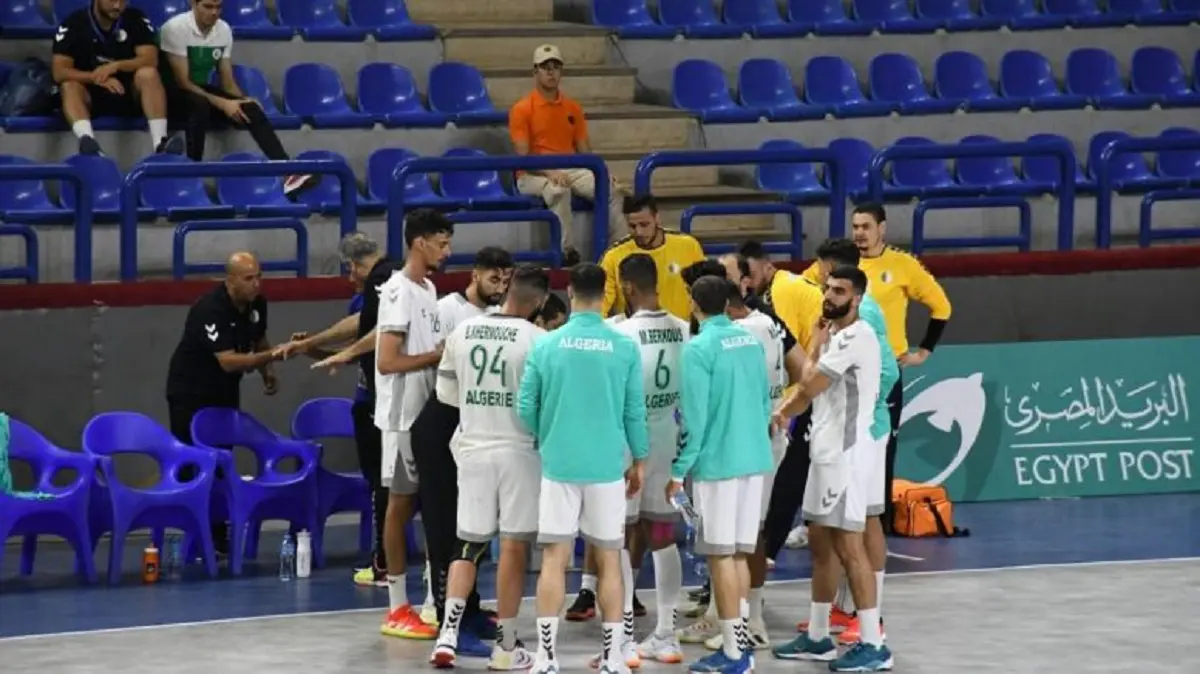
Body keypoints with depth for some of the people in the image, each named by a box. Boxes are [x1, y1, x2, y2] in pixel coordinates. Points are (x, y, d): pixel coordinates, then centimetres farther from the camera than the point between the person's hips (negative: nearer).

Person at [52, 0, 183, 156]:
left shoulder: (136, 19, -1)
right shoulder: (74, 23, -6)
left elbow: (150, 60, -12)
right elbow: (59, 72, -14)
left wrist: (116, 66, -29)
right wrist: (97, 77, -29)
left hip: (129, 92, 1)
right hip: (91, 95, -1)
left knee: (148, 74, -28)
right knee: (69, 86, -31)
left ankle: (160, 143, -43)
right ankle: (88, 142, -57)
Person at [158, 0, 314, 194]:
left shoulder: (224, 30, -1)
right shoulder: (176, 28, -19)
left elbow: (227, 81, 5)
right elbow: (182, 81, -22)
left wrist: (242, 101, -17)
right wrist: (222, 104, -29)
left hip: (204, 90, 5)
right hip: (174, 95, -5)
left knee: (250, 108, -20)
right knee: (200, 104, -39)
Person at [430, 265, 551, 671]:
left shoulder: (462, 332, 2)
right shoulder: (536, 339, -12)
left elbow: (445, 392, 10)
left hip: (473, 448, 4)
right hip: (518, 450, -4)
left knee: (468, 545, 12)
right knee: (514, 547, 4)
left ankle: (448, 635, 1)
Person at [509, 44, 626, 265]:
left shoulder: (573, 107, 15)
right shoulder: (521, 109, -1)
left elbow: (584, 149, 15)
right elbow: (522, 157, -9)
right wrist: (549, 173, -26)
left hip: (571, 170, 5)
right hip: (533, 175, -5)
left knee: (610, 188, -22)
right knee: (558, 190, -40)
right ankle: (569, 252, -37)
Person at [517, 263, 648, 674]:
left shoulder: (546, 346, -4)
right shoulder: (624, 348, -5)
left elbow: (526, 408, -1)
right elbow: (635, 411, -1)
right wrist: (639, 461, 12)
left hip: (559, 465, 0)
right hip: (607, 467, 0)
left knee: (553, 559, 3)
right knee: (609, 560, 8)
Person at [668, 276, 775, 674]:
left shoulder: (700, 348, -13)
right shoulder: (751, 341, 8)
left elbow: (695, 417, -15)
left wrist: (679, 470, -9)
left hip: (717, 462, -7)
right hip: (753, 460, 7)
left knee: (720, 556, -1)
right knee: (739, 555, 14)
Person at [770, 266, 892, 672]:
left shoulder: (856, 337, -16)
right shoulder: (835, 337, 16)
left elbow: (810, 386, -13)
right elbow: (814, 390, 17)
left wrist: (783, 413, 5)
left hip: (847, 454, -10)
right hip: (827, 452, 10)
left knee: (848, 547, -10)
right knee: (820, 543, 14)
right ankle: (818, 637, 22)